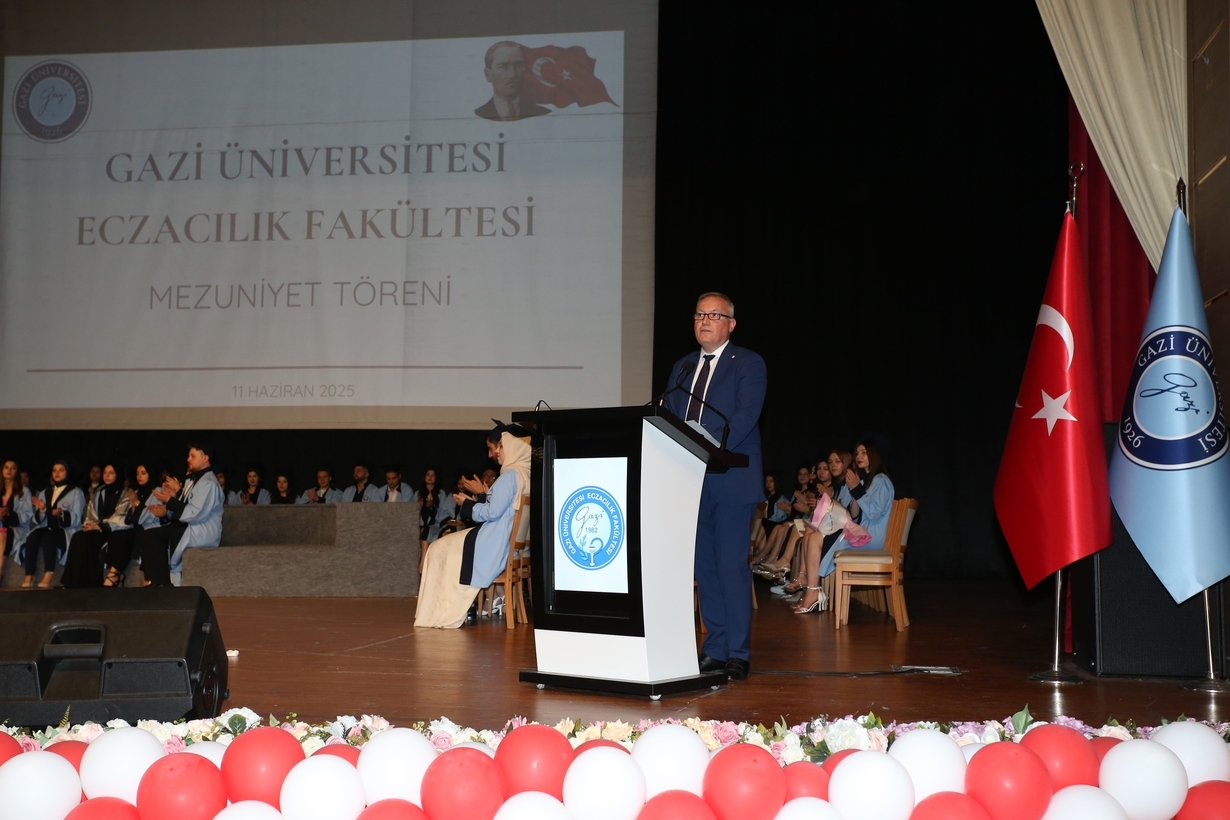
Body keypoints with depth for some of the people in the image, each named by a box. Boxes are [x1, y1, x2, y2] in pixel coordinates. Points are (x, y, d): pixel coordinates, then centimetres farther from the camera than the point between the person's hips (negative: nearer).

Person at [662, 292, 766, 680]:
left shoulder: (748, 364, 1)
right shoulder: (682, 367, 19)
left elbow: (746, 416, -13)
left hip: (730, 480, -6)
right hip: (690, 481, 6)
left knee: (732, 566, -7)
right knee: (705, 568, 8)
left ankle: (738, 653, -1)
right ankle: (715, 649, 14)